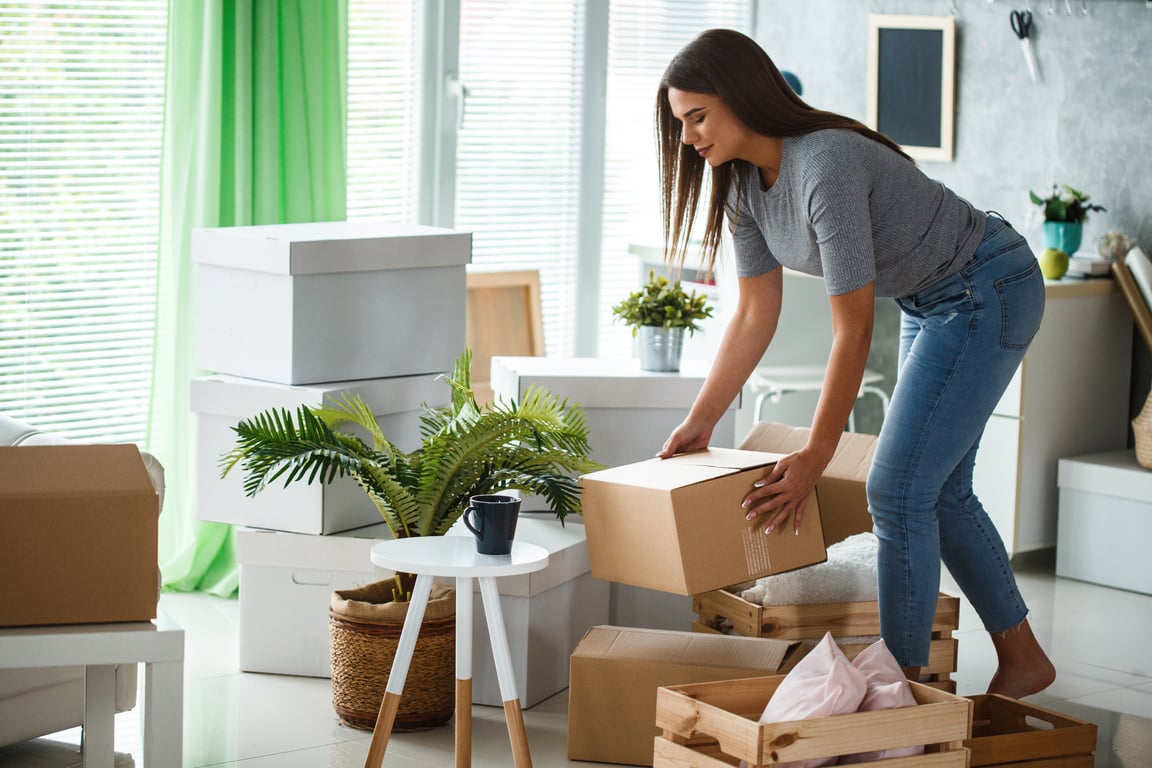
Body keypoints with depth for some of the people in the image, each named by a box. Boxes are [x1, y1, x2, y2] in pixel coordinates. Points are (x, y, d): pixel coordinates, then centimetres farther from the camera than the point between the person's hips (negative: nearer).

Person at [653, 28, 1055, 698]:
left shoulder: (827, 167, -32)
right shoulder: (745, 183, -5)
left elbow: (853, 330, -29)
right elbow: (756, 316, 2)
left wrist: (815, 457, -24)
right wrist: (700, 422, 1)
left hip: (989, 293, -10)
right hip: (932, 303, 10)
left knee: (897, 491, -11)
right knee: (939, 491, 14)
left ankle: (906, 683, -1)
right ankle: (1022, 660, 27)